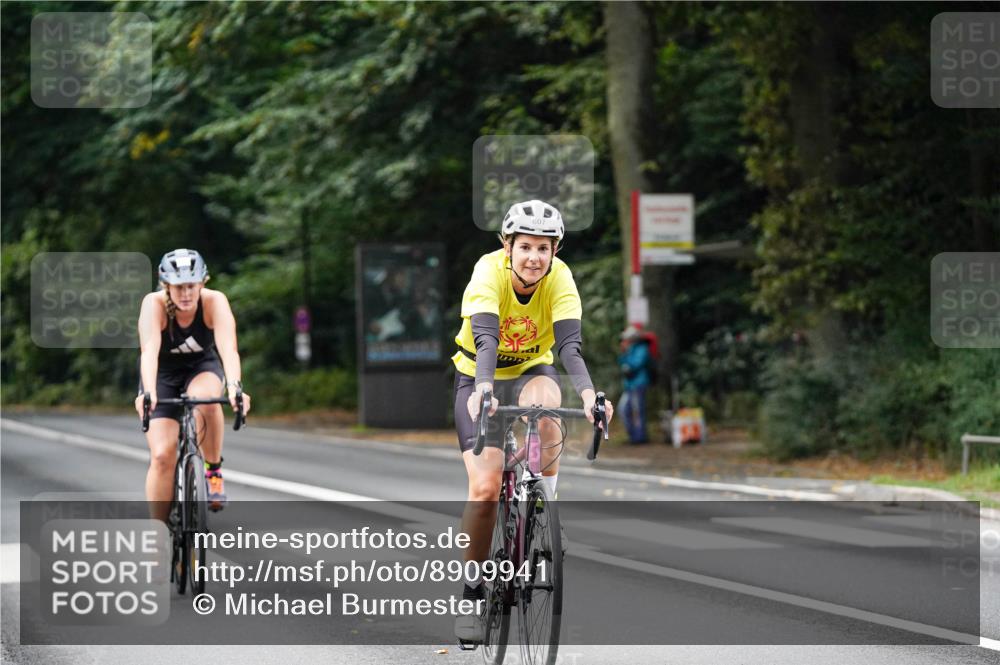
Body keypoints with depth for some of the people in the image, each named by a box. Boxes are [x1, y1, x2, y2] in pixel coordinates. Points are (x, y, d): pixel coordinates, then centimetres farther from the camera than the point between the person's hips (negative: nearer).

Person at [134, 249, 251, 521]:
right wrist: (148, 393, -59)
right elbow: (149, 351, -42)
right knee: (162, 455, -14)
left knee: (205, 401, -36)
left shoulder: (214, 301, -26)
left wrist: (234, 387, -57)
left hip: (202, 367, 0)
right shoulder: (154, 304, -28)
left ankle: (213, 470, -13)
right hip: (163, 372, 0)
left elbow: (228, 347, -39)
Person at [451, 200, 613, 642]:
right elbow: (485, 339, -40)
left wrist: (588, 393, -51)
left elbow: (570, 344, -32)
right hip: (478, 377, -2)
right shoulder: (489, 272, -27)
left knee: (545, 406, -36)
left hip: (531, 371, 2)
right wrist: (483, 390, -59)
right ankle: (473, 591, 1)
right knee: (485, 487, -17)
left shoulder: (559, 278, -21)